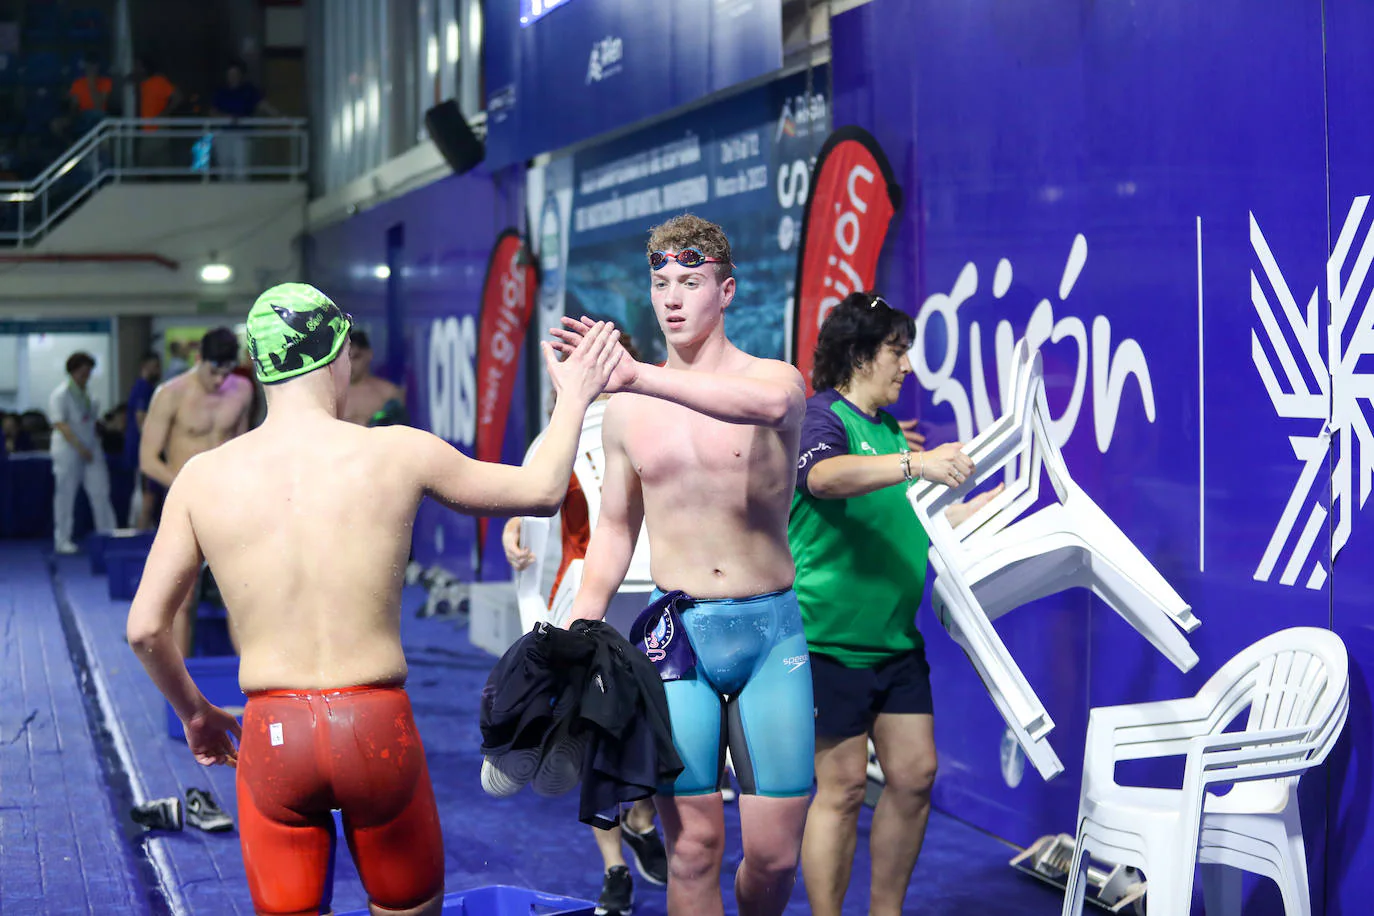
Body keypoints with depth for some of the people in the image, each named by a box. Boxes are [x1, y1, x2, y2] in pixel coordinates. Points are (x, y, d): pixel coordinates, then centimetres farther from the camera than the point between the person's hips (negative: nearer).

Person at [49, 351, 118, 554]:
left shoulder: (87, 394, 12)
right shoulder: (60, 394, -9)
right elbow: (60, 424, -16)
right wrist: (80, 447, -20)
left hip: (90, 449, 6)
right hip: (68, 451, -6)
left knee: (100, 492, 3)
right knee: (65, 494, 0)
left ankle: (108, 535, 7)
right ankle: (63, 540, 7)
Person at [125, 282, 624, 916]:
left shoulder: (203, 477, 0)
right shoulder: (398, 453, -4)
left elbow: (145, 628, 4)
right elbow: (541, 492, 10)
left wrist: (194, 712, 22)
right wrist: (574, 400, 27)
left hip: (272, 735, 1)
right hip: (377, 723, -1)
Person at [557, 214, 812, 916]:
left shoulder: (777, 378, -3)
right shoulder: (627, 409, 7)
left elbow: (770, 404, -31)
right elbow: (614, 531, 17)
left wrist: (638, 376, -41)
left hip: (770, 629, -1)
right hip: (678, 632, 2)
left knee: (774, 855, 1)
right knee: (693, 849, -3)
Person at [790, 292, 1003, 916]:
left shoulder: (891, 430, 19)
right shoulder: (819, 415, -9)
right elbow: (824, 475, -32)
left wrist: (994, 501, 19)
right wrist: (916, 464, -45)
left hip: (896, 636, 8)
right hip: (833, 636, -8)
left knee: (915, 776, 7)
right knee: (843, 787, -4)